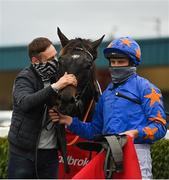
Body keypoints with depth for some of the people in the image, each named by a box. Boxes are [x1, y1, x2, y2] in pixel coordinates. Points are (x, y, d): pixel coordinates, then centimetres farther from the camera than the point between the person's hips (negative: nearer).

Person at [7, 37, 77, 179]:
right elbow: (24, 102, -32)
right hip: (23, 151, -5)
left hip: (50, 152, 5)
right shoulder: (25, 78, -9)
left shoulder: (56, 77, 7)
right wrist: (55, 87, -38)